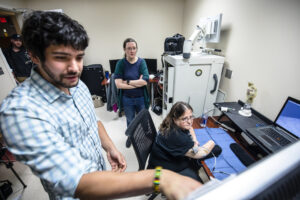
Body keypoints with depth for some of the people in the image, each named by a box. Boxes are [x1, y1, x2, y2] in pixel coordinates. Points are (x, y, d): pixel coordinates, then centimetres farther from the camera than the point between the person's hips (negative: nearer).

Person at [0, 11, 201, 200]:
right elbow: (78, 183, -39)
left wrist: (110, 147, -7)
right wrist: (158, 178, -46)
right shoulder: (19, 111, -33)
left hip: (101, 170, 6)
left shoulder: (78, 85, -8)